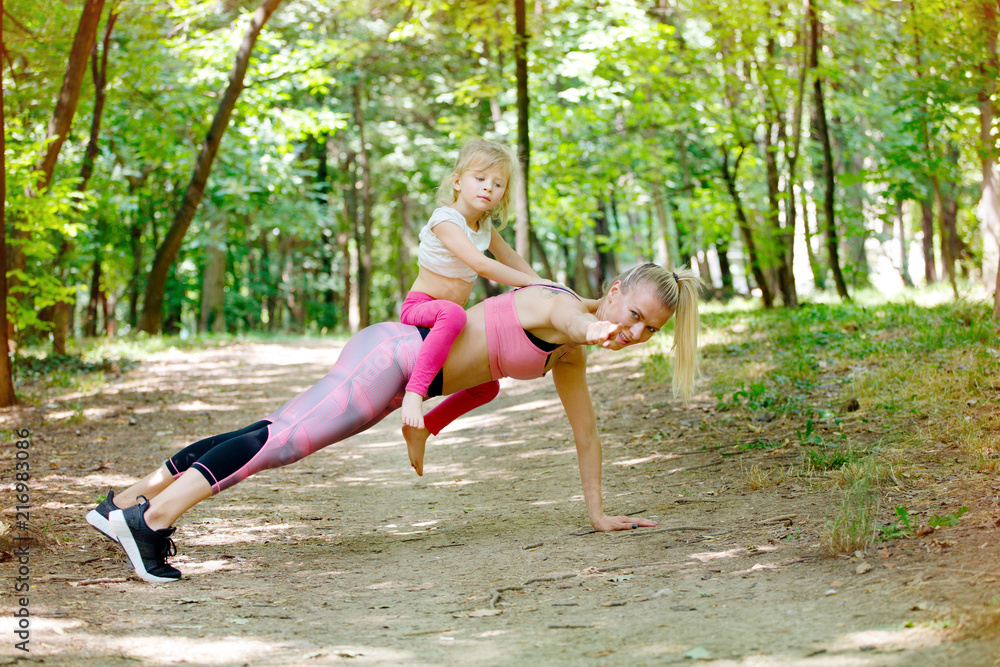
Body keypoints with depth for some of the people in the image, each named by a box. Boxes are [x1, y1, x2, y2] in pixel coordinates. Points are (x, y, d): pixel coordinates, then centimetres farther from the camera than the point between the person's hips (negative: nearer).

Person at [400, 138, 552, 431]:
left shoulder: (485, 226, 8)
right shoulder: (446, 220, -19)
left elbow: (509, 257, 23)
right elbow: (481, 264, -28)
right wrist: (531, 282, -25)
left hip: (448, 313, 9)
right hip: (419, 307, -9)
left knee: (487, 387, 13)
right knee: (453, 313, -45)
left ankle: (423, 425, 25)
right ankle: (414, 392, -47)